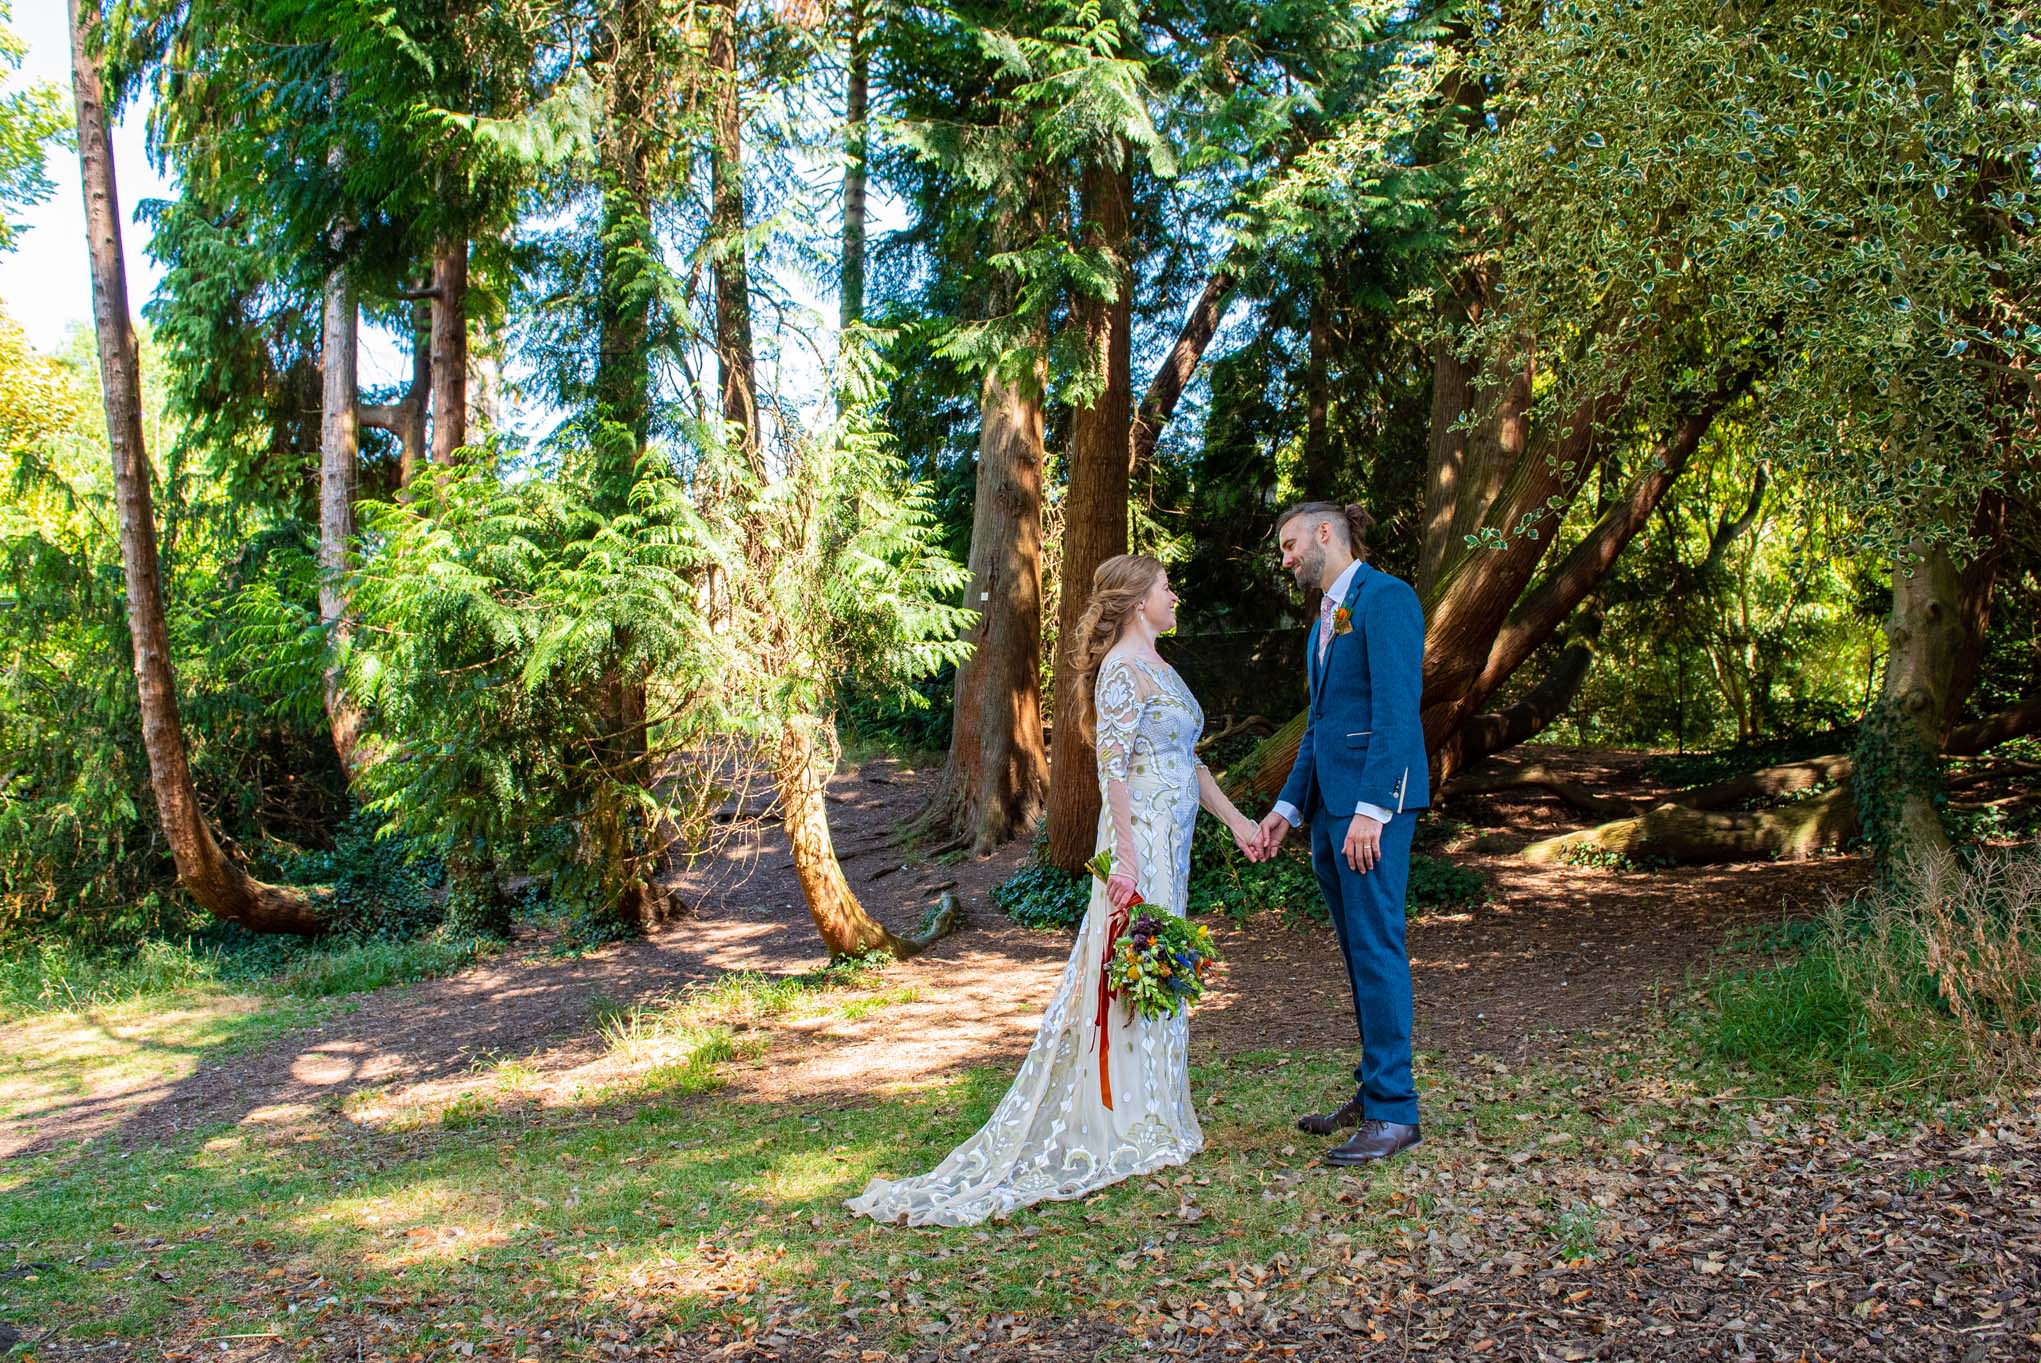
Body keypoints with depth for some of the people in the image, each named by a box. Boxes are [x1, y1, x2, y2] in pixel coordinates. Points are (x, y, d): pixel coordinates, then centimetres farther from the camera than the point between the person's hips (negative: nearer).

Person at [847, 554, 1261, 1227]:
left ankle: (1149, 1116, 23)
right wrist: (1128, 860, -23)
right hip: (1140, 840, -10)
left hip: (1169, 841, 10)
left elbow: (1187, 758, 21)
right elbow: (1113, 769, -20)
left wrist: (1235, 818, 19)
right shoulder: (1123, 669, -14)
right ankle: (1132, 1128, 8)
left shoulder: (1156, 666, 16)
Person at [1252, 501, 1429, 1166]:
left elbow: (1397, 707, -17)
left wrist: (1370, 809, -23)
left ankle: (1393, 1110, -1)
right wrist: (1289, 806, 18)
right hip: (1328, 800, 9)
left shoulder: (1385, 597, -8)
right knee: (1357, 950, 12)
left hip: (1374, 793, -9)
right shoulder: (1326, 616, 21)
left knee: (1376, 945, -7)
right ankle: (1371, 1091, 19)